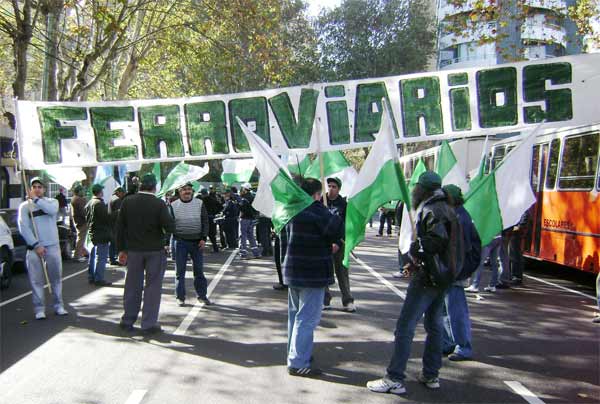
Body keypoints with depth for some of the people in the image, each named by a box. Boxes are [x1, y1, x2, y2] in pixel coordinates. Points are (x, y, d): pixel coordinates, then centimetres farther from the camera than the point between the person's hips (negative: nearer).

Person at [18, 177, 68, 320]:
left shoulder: (52, 202, 8)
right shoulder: (24, 206, 3)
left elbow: (52, 210, -18)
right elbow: (23, 227, -7)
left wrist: (35, 199, -13)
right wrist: (36, 245, -14)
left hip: (52, 246, 1)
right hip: (34, 247, -1)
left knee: (56, 278, 8)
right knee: (36, 280, -1)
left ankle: (59, 306, 18)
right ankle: (39, 309, 6)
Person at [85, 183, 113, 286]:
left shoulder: (89, 204, 12)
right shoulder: (100, 204, -18)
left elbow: (87, 218, 18)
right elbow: (107, 217, -19)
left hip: (92, 232, 10)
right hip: (101, 233, -10)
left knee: (93, 256, 16)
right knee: (101, 257, -6)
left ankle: (91, 277, 22)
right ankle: (99, 279, -6)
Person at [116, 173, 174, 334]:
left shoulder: (127, 202, -2)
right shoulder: (159, 204, -13)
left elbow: (120, 227, 1)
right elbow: (170, 227, -17)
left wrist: (121, 249, 8)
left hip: (133, 249, 3)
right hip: (155, 250, -3)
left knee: (132, 286, 14)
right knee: (153, 286, 6)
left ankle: (128, 320, 22)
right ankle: (149, 323, 8)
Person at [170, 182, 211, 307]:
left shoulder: (200, 204, 3)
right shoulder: (173, 206, 2)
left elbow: (205, 222, 4)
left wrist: (203, 238, -5)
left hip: (196, 241, 1)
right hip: (180, 241, -1)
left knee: (199, 269, 7)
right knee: (180, 271, 3)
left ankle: (202, 295, 18)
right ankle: (180, 297, 12)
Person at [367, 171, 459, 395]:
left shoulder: (431, 210, -14)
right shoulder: (448, 210, 15)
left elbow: (439, 239, -29)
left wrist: (415, 248, -16)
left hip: (426, 278, -10)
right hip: (443, 277, 10)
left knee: (405, 327, -7)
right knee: (434, 325, 16)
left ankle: (395, 379, -5)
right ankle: (431, 375, 23)